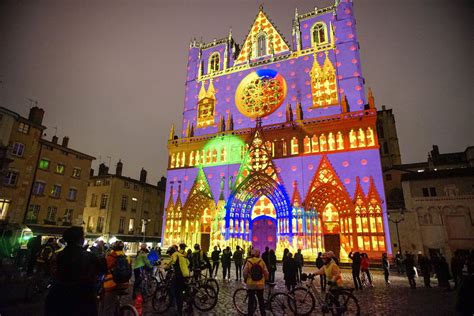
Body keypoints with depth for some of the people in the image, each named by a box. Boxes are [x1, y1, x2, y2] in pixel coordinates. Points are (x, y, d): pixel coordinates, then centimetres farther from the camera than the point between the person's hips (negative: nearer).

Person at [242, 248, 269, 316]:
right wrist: (266, 279, 14)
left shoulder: (248, 261, -9)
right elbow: (266, 272, -3)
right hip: (260, 284, 1)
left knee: (251, 300, 11)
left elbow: (245, 272, -7)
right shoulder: (261, 261, -6)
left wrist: (245, 279, 11)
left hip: (251, 284, -1)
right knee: (261, 300, 17)